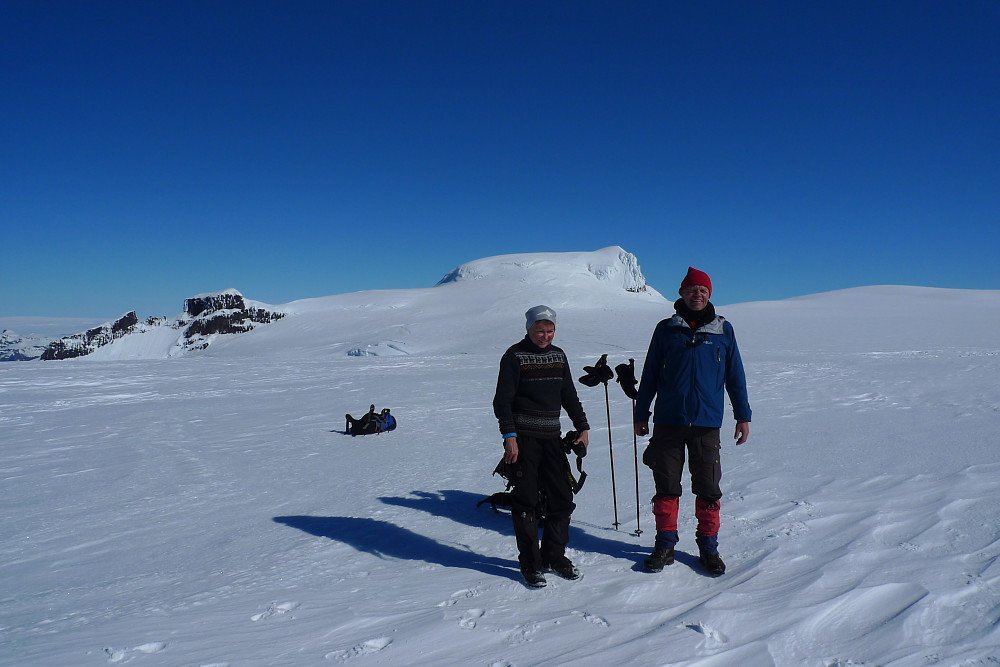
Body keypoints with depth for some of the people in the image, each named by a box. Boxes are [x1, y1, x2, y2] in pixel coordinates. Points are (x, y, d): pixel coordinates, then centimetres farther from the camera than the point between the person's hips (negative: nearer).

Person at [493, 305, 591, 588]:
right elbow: (503, 399, -7)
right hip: (523, 437, -5)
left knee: (562, 498, 6)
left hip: (551, 437, 5)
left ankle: (554, 556, 23)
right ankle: (530, 564, 12)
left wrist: (582, 427, 12)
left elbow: (569, 395, 19)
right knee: (526, 501, 0)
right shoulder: (514, 356, -5)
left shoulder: (558, 356, 12)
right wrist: (509, 435, -15)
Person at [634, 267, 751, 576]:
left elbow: (735, 375, 11)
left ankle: (708, 547, 20)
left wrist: (743, 416, 8)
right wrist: (640, 414, 10)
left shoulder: (723, 330, 6)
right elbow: (649, 375, 10)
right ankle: (665, 544, 19)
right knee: (666, 486, 6)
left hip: (706, 423, 0)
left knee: (708, 489, 5)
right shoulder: (666, 329, 5)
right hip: (668, 422, 0)